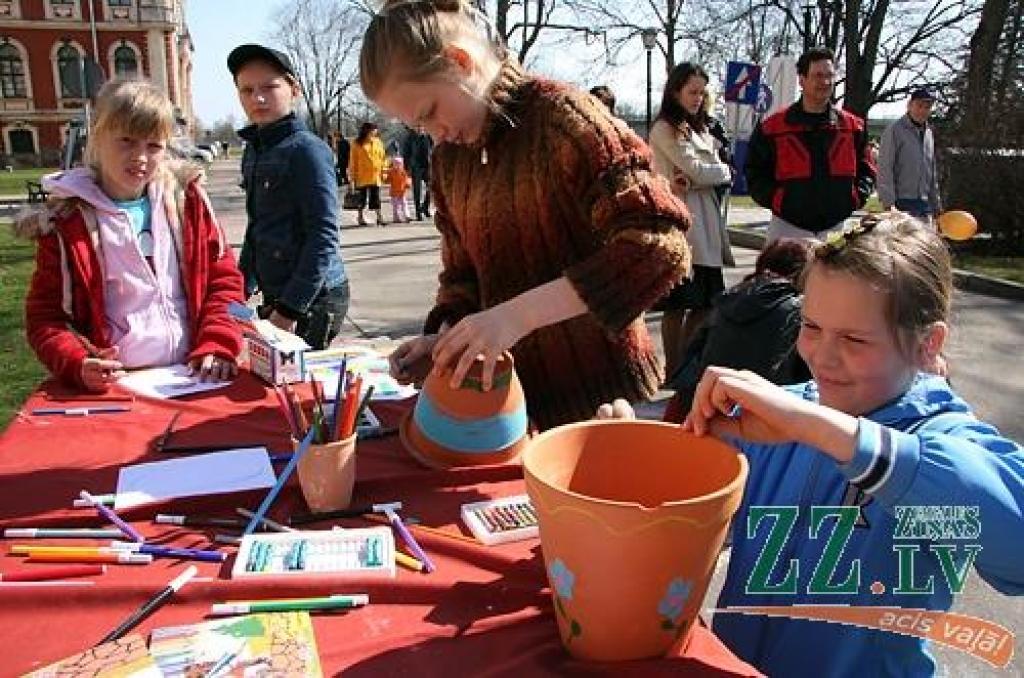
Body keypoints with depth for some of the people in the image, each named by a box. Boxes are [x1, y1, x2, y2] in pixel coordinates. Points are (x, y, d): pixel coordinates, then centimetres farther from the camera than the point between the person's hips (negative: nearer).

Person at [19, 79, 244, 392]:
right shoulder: (65, 223, 3)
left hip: (194, 377, 1)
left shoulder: (186, 200, 9)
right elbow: (44, 314, 4)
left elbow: (223, 278, 9)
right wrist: (78, 365, -15)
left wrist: (218, 346, -5)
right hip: (115, 386, -1)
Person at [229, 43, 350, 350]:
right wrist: (243, 288, 17)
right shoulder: (252, 151, 11)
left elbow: (323, 236, -18)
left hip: (314, 299, -7)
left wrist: (289, 308, -20)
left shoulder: (307, 150, -13)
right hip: (275, 296, 8)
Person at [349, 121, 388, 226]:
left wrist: (383, 171, 7)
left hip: (375, 175, 2)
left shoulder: (378, 143, 8)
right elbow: (353, 160, -1)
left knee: (376, 197, 0)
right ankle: (361, 217, 17)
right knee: (363, 196, 6)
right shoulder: (357, 144, -2)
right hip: (362, 175, -2)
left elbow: (382, 158, 12)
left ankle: (379, 217, -1)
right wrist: (353, 174, -4)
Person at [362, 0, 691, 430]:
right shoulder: (448, 158, 6)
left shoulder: (560, 115, -15)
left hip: (598, 388, -6)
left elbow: (658, 245, -25)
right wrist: (446, 338, -7)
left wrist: (519, 313, -30)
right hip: (515, 392, 6)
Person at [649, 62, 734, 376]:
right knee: (677, 305, -1)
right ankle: (673, 370, 9)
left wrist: (696, 177, -10)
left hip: (705, 220, 8)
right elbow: (697, 170, -12)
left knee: (705, 301, 7)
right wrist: (724, 170, 6)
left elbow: (705, 175, 11)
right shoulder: (664, 129, -5)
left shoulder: (700, 128, 20)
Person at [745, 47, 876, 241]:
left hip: (836, 227, 3)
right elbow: (755, 174, 2)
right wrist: (778, 201, -11)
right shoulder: (771, 128, -1)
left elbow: (866, 170, 16)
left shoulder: (853, 126, 8)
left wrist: (855, 198, -1)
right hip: (788, 228, -3)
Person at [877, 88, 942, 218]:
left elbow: (932, 172, 22)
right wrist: (888, 203, -19)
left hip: (925, 203, 7)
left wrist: (937, 205, 18)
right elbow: (884, 169, -11)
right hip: (902, 203, -7)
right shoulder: (894, 130, -5)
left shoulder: (929, 133, 17)